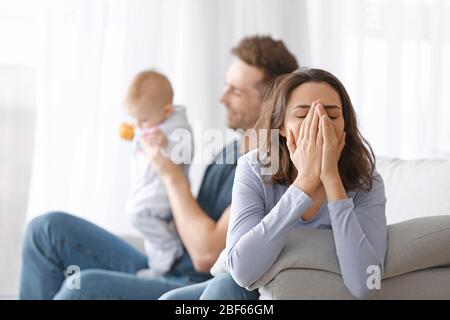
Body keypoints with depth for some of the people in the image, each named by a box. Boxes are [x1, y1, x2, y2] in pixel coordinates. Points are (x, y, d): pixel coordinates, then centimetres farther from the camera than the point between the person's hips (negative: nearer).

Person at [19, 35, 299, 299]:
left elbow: (206, 255, -21)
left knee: (83, 287, -32)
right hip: (160, 269, 10)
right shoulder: (232, 151, 14)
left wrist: (173, 176, -12)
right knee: (49, 227, -1)